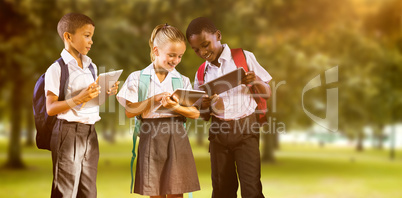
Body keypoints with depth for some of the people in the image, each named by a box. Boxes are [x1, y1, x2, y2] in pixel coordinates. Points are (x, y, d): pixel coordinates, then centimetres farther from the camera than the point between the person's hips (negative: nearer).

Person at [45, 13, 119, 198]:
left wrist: (107, 94, 0)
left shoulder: (91, 67, 14)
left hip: (90, 133, 7)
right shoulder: (57, 69, -8)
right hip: (68, 132, -7)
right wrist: (79, 99, -24)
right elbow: (51, 108, -14)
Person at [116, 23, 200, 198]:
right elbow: (129, 112, -2)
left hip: (176, 136, 1)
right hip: (151, 136, -1)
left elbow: (195, 113, 1)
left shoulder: (182, 80, 9)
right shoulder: (138, 78, 4)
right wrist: (153, 100, -12)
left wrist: (175, 107, -15)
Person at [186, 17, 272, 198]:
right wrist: (204, 106, -11)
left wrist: (256, 80, -18)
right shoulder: (202, 74, 9)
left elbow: (267, 94, 3)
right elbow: (204, 116, 13)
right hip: (218, 133, 3)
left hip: (245, 130, -3)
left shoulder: (244, 57, 0)